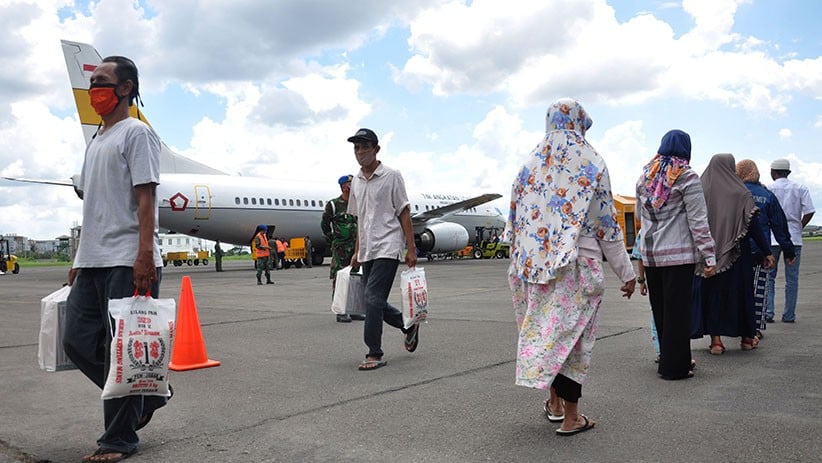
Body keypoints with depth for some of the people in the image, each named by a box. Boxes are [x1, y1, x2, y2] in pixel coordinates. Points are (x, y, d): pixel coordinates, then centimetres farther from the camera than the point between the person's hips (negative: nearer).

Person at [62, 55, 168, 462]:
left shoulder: (136, 133, -3)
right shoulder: (94, 141, 23)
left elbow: (145, 197, -12)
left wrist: (145, 253, -21)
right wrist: (80, 259, 21)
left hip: (127, 261, -9)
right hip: (93, 261, 9)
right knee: (77, 340, 8)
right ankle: (145, 393, 24)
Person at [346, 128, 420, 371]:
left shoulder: (391, 176, -4)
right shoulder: (356, 181, 14)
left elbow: (404, 213, -4)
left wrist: (411, 249, -8)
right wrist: (357, 251, 18)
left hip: (387, 248, -7)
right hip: (367, 251, 7)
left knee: (373, 299, -14)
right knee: (375, 302, 10)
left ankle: (374, 354, -6)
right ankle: (409, 325, 33)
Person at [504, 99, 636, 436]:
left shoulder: (531, 164, 7)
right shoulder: (591, 164, -3)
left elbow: (515, 219, 8)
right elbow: (607, 225, -3)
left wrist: (521, 263, 17)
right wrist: (626, 272, 3)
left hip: (536, 264, 4)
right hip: (578, 263, -4)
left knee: (543, 328, 15)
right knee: (573, 333, 2)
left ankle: (554, 402, 26)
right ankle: (571, 417, 9)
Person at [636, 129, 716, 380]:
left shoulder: (644, 177, 10)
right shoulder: (687, 178, -8)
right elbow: (698, 222, -10)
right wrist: (709, 256, -7)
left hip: (649, 253, 6)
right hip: (679, 253, -5)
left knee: (660, 310, 14)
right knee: (678, 310, 1)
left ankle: (668, 359, 24)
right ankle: (674, 366, 6)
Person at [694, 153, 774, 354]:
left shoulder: (701, 191, -3)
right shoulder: (741, 193, -6)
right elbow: (753, 225, -7)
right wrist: (767, 252, -2)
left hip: (708, 253, 1)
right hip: (737, 253, -1)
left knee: (712, 291, 6)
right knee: (739, 290, 11)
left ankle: (716, 339, 3)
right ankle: (746, 337, 22)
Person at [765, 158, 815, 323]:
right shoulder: (800, 188, 6)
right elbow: (809, 212, -3)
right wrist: (799, 227, 9)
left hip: (772, 237, -2)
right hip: (794, 238, 2)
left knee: (768, 276, 6)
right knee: (792, 278, 7)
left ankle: (768, 312, -2)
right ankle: (789, 315, 9)